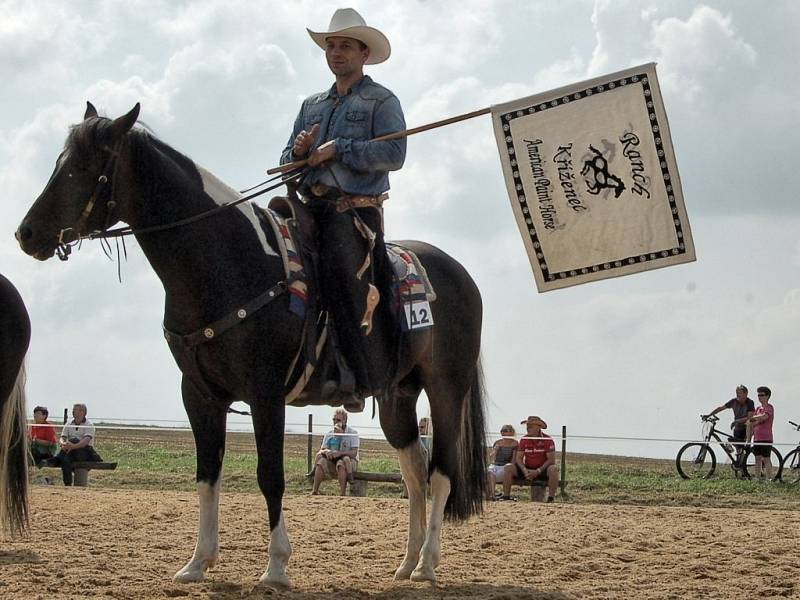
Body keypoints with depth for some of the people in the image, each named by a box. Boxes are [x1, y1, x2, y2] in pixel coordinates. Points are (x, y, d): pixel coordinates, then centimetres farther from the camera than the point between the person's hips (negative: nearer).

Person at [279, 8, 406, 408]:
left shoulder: (382, 101, 7)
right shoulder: (311, 105, 25)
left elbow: (394, 154, -9)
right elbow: (286, 162, 25)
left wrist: (337, 149, -12)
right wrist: (299, 151, 1)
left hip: (356, 208, -7)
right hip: (311, 206, 7)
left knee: (339, 265, -28)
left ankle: (359, 374, -30)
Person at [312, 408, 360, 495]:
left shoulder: (353, 433, -5)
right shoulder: (329, 434, 9)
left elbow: (354, 453, -15)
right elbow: (321, 450, 5)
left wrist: (339, 453, -30)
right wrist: (326, 451, -21)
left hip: (349, 461, -4)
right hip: (332, 462, 4)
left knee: (341, 463, -38)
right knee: (321, 461, -27)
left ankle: (343, 493, -41)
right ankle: (314, 492, -30)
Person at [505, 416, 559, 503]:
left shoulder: (547, 440, -9)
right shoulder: (524, 439, 2)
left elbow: (551, 460, -14)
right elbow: (519, 458, 0)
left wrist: (538, 471, -23)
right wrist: (525, 470, -20)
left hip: (542, 470, -3)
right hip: (527, 470, 3)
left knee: (553, 469, -36)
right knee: (508, 468, -19)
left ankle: (551, 498, -31)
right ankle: (506, 497, -20)